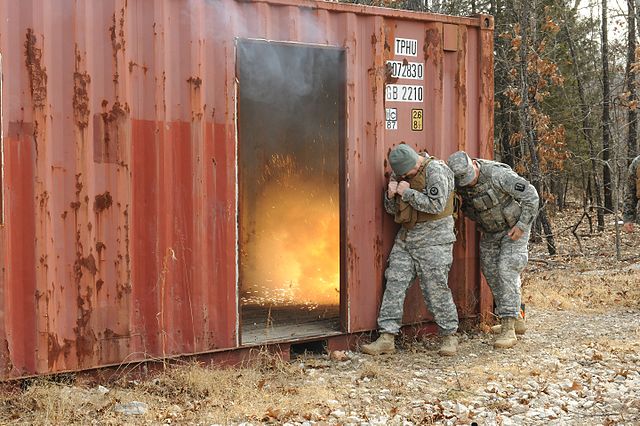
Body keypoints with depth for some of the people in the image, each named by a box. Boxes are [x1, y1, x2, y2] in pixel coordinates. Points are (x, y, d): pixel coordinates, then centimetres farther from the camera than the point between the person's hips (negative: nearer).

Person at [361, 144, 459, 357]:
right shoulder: (400, 173, 11)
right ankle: (387, 338, 1)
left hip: (433, 239, -7)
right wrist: (391, 195, -6)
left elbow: (436, 205, -23)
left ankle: (450, 335, 12)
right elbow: (392, 209, 16)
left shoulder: (436, 171, -13)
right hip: (406, 237, 7)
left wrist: (407, 192, -17)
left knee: (436, 288, -4)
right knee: (394, 284, -1)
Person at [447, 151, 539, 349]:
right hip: (490, 233, 7)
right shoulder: (460, 182, -13)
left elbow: (531, 195, -25)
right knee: (491, 274, 6)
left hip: (514, 227, -7)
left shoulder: (497, 174, -31)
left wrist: (522, 226, -22)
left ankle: (508, 329, -22)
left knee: (507, 271, -18)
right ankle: (514, 318, 21)